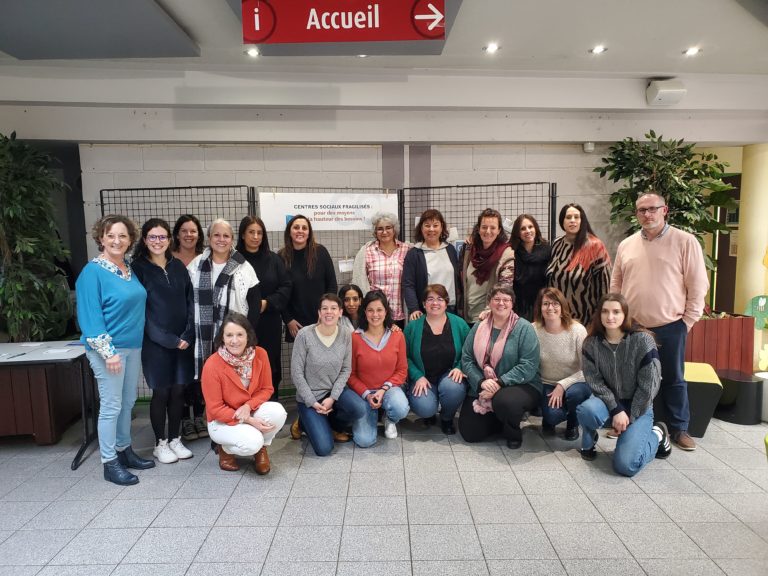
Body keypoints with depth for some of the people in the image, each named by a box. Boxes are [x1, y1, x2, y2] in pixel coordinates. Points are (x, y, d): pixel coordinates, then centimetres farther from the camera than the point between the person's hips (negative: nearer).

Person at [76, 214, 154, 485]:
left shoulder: (130, 269, 10)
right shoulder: (93, 271, -12)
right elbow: (90, 316, -16)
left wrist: (137, 342, 14)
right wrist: (108, 352, -20)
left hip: (133, 346, 7)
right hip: (109, 348, -7)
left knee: (128, 402, 16)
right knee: (111, 406, 0)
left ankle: (124, 450, 30)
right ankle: (110, 463, 12)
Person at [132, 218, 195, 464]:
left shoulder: (178, 266, 8)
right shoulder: (138, 268, -4)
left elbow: (190, 301, 7)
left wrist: (188, 335, -5)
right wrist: (169, 339, -12)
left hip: (183, 340, 4)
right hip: (155, 342, -4)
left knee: (178, 390, 9)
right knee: (161, 392, 4)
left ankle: (174, 439, 24)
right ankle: (160, 444, 21)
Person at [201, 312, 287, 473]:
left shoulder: (260, 354, -15)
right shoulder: (212, 365, -25)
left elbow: (266, 389, -3)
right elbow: (215, 408, -17)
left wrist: (248, 406, -23)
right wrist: (248, 420, -25)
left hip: (251, 411, 4)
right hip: (223, 421, -4)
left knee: (278, 412, -27)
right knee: (252, 442, -31)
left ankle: (261, 448, 4)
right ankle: (224, 448, 6)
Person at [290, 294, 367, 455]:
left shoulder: (346, 335, -7)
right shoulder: (304, 335, -17)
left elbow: (346, 370, -3)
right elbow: (296, 373, -13)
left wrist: (332, 397, -15)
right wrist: (312, 402, -15)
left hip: (335, 390, 3)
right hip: (309, 396, -3)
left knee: (359, 410, -27)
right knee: (324, 448, -14)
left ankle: (332, 426, 8)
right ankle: (304, 423, 20)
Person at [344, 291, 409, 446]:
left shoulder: (397, 336, -4)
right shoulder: (354, 338, -9)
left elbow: (402, 370, -1)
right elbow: (351, 374, -3)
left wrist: (384, 389, -15)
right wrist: (367, 394, -15)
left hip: (389, 388, 1)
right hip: (363, 393, -1)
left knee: (400, 409, -34)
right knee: (365, 440, -17)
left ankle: (390, 419, 6)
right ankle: (372, 414, 19)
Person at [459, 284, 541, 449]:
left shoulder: (524, 328, -7)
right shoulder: (478, 327, 5)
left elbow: (528, 366, -15)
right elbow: (466, 359, -1)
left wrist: (500, 383, -23)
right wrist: (481, 382, -19)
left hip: (520, 386, -4)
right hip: (481, 388, 4)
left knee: (504, 401, -37)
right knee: (469, 432, -6)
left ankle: (513, 434, -2)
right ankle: (499, 422, 26)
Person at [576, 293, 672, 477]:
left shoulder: (643, 340, -15)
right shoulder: (591, 343, -7)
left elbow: (648, 386, -13)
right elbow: (595, 382, -10)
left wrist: (629, 418, -13)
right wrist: (616, 410, -20)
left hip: (638, 408, -2)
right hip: (608, 402, 2)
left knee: (626, 465, -19)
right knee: (586, 410, -35)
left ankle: (657, 435, 13)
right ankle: (589, 441, 2)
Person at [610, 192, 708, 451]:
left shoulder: (685, 241, -5)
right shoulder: (626, 245, 6)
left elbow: (698, 285, -5)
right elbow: (616, 284, 11)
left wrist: (688, 320, -6)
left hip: (670, 327, -3)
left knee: (673, 379, 10)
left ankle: (679, 428, 25)